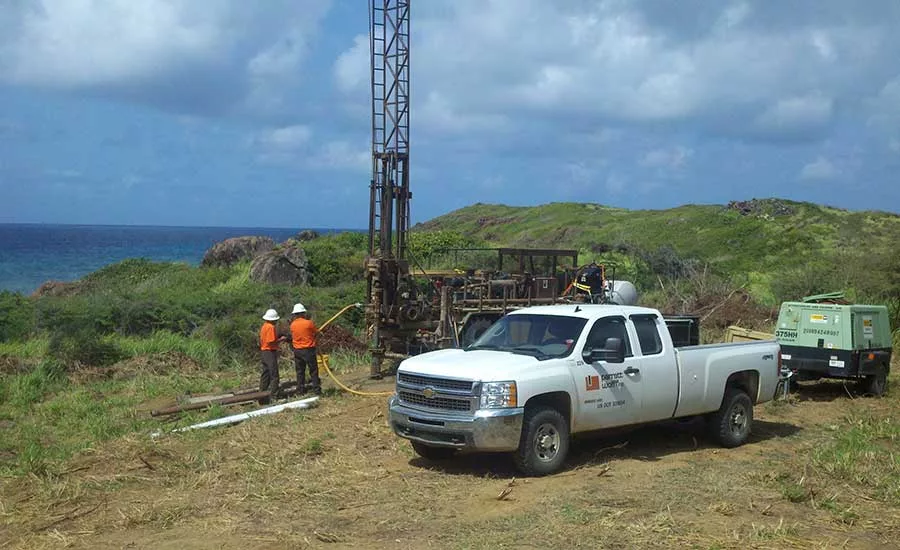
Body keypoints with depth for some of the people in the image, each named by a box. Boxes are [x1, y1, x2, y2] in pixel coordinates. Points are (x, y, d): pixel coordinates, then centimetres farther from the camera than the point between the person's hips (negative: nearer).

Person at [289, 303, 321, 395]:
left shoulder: (292, 325, 0)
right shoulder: (309, 323, -13)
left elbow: (292, 336, 10)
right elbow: (316, 332, -1)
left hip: (297, 350, 4)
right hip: (308, 349, -4)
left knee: (300, 371, 11)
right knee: (313, 371, 3)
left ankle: (300, 390, 13)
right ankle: (316, 389, 3)